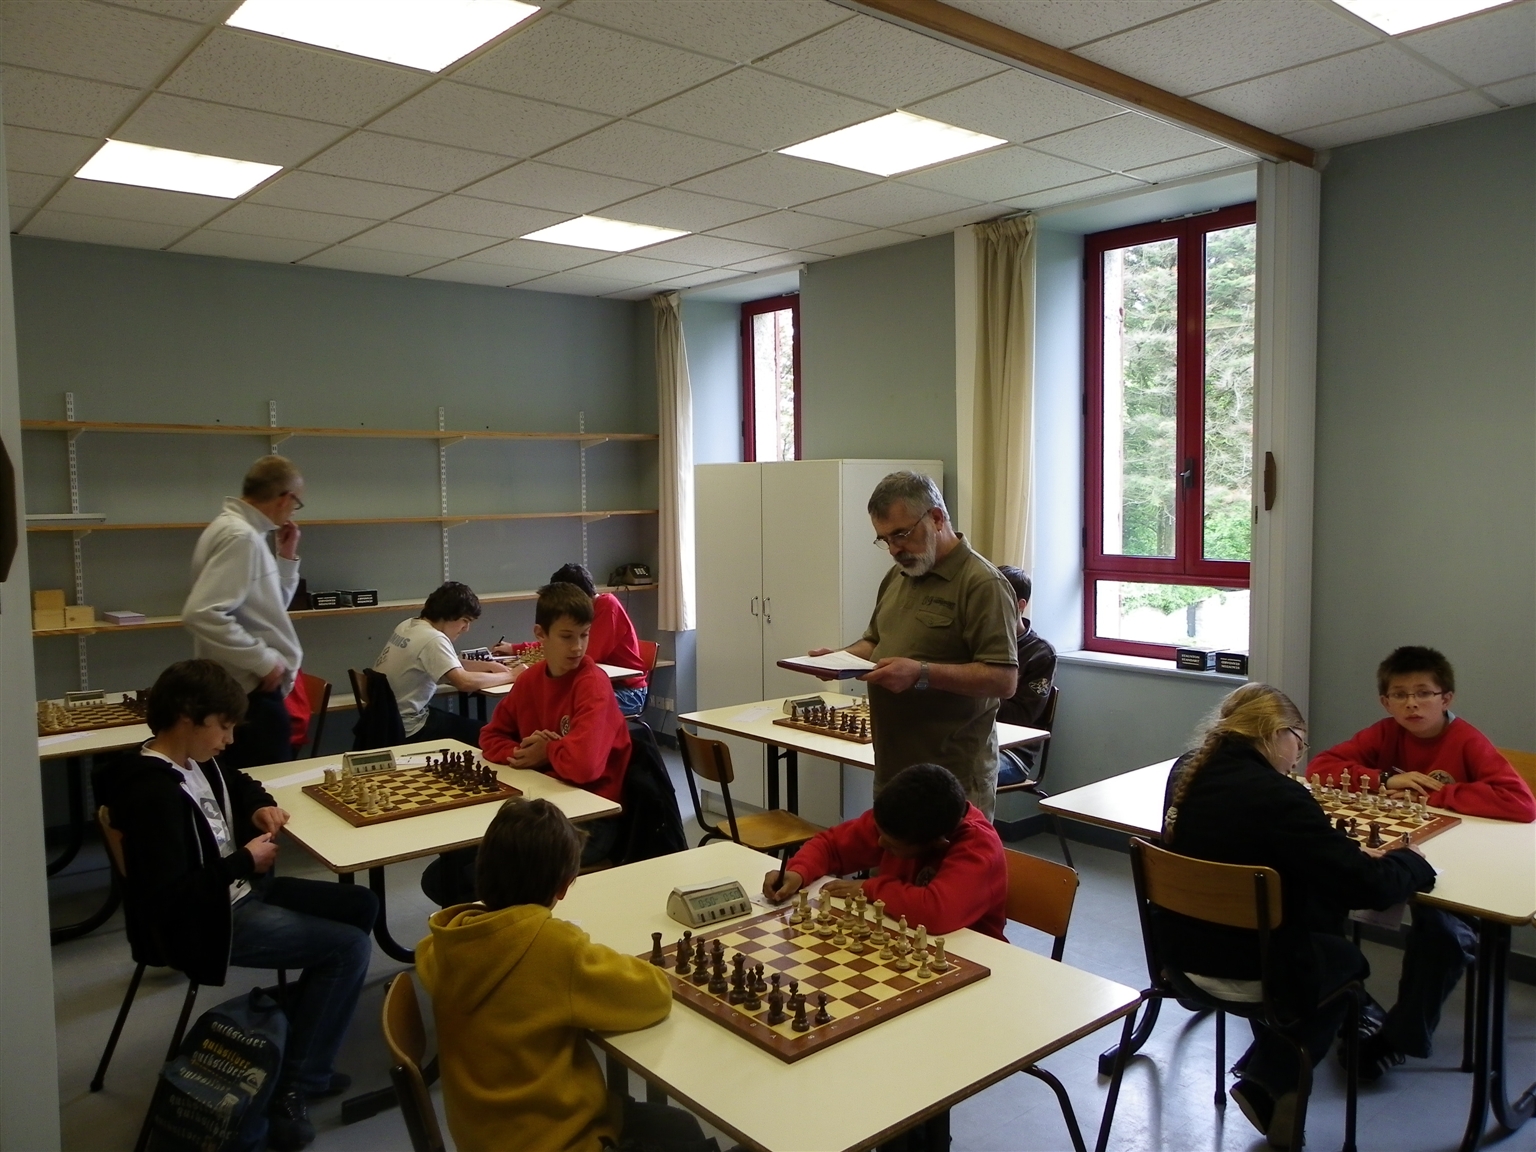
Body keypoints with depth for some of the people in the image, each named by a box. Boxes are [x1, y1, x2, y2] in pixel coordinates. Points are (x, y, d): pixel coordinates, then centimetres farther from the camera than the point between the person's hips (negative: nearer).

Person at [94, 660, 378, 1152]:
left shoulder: (197, 763, 4)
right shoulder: (153, 793, -26)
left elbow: (239, 784, 27)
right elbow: (167, 897, -32)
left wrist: (261, 806, 5)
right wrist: (244, 861, -21)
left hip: (239, 890, 10)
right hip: (206, 922, -10)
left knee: (360, 904, 12)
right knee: (350, 946, -12)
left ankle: (292, 1029, 17)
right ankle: (291, 1092, -4)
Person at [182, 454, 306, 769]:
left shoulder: (243, 530, 13)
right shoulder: (240, 536, -17)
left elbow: (268, 607, 22)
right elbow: (202, 613, -28)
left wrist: (287, 557, 11)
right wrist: (263, 660, -22)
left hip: (253, 687, 10)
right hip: (250, 693, -10)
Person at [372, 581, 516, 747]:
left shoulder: (409, 626, 6)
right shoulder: (433, 639, -22)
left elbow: (452, 665, 16)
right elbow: (465, 682, -32)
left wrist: (489, 665, 3)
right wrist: (509, 676, -19)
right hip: (407, 730, -9)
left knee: (470, 725, 21)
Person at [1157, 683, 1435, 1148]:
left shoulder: (1186, 772, -3)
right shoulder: (1277, 797, -26)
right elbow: (1366, 886, -21)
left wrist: (1347, 850, 10)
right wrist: (1410, 862, 0)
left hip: (1183, 954, 6)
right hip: (1248, 973, -6)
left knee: (1318, 921, 28)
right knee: (1347, 961, 23)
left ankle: (1265, 1075, 33)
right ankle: (1267, 1085, 25)